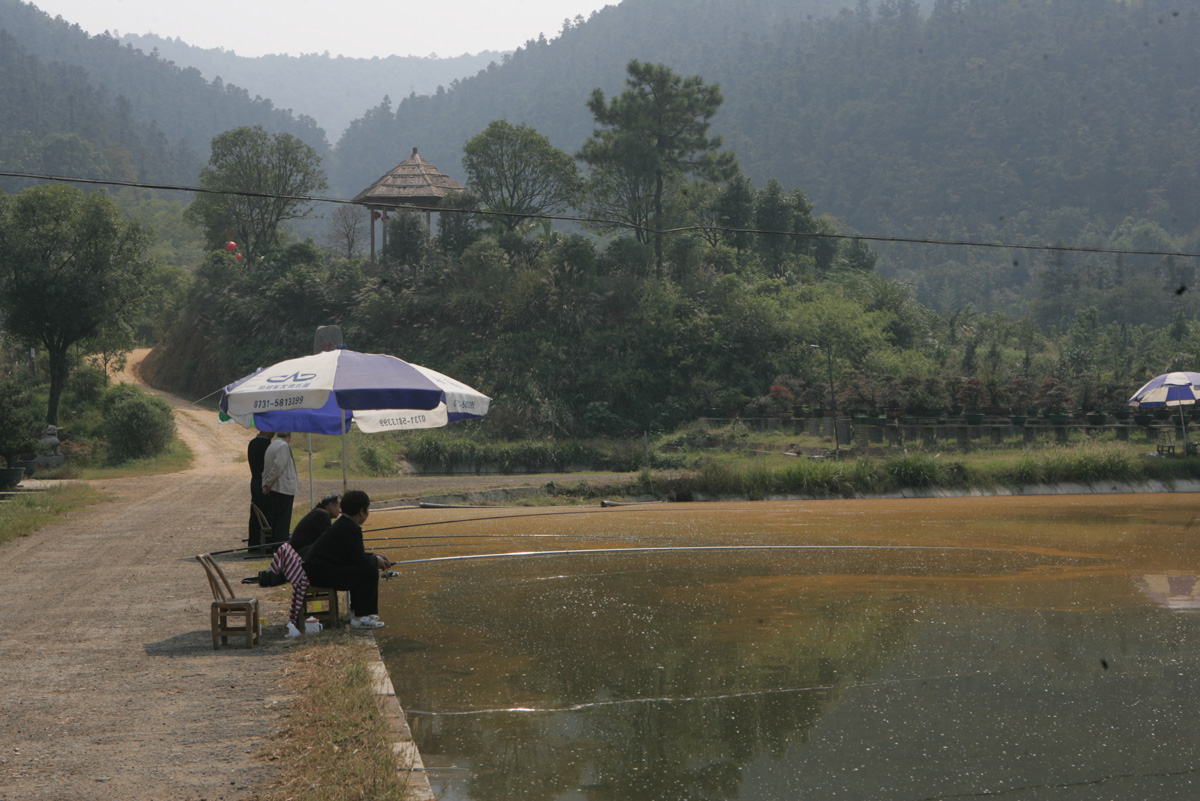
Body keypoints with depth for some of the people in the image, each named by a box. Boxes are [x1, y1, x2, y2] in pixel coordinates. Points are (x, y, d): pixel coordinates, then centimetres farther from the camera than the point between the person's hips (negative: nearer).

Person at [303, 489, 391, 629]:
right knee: (370, 572, -14)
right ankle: (360, 618, -8)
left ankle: (356, 610, 29)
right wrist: (375, 561, 1)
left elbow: (355, 554, 29)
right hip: (323, 574, -11)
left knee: (363, 570, 23)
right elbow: (360, 561, -18)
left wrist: (374, 556, 21)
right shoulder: (351, 529, -16)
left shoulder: (343, 524, 16)